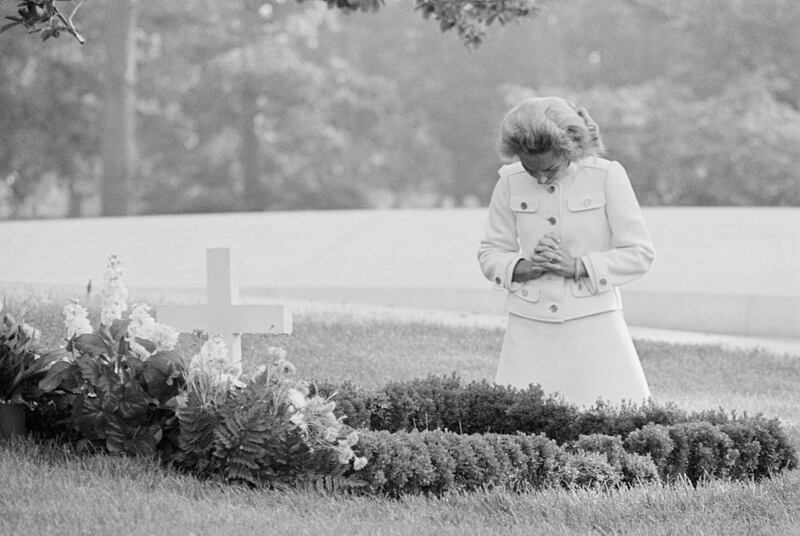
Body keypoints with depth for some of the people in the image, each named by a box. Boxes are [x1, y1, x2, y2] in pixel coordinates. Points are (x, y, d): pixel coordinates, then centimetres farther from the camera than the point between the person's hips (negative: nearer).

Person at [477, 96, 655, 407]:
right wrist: (525, 268, -11)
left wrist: (577, 266, -14)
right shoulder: (510, 181, 3)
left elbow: (640, 253, -3)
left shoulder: (607, 176, -5)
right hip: (530, 327, 2)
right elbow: (490, 253, 10)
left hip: (592, 321, -2)